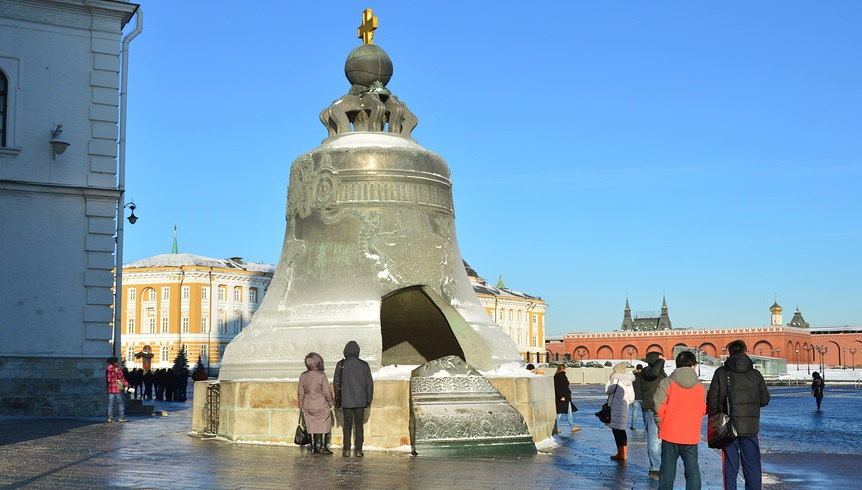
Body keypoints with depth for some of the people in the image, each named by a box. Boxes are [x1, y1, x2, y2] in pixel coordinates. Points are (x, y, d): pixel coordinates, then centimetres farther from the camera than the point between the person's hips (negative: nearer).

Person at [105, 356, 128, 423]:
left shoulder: (108, 370, 5)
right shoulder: (118, 369, -11)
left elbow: (107, 380, 11)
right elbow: (122, 378, -12)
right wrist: (127, 384, -5)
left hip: (110, 389, 4)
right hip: (118, 389, -4)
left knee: (110, 404, 7)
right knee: (121, 403, 5)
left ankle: (110, 417, 1)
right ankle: (122, 417, 4)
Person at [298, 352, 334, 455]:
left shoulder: (303, 376, 1)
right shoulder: (321, 375, -12)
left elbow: (300, 393, 7)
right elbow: (327, 392, -10)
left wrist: (301, 406, 17)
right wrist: (330, 403, 4)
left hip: (308, 405, 4)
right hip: (321, 405, -4)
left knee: (313, 425, 10)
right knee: (321, 425, 5)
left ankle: (314, 447, 12)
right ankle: (319, 446, 3)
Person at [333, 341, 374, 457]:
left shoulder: (341, 365, -5)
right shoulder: (364, 365, -3)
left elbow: (336, 382, 1)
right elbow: (369, 383, 1)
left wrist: (337, 398, 12)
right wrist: (369, 399, 10)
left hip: (346, 400, 0)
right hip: (360, 400, 0)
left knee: (347, 425, 8)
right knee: (359, 425, 7)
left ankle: (346, 450, 5)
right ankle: (358, 450, 5)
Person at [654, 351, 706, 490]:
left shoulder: (666, 383, -7)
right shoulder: (700, 387, 2)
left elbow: (659, 407, -10)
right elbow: (704, 410, 5)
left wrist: (660, 425, 4)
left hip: (670, 435, -1)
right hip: (692, 436, 1)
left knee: (667, 471, 6)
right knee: (692, 471, 9)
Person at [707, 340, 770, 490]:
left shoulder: (721, 372, -3)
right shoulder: (756, 374, 1)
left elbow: (712, 399, -3)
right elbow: (765, 400, 7)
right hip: (751, 427, 1)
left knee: (730, 467, 5)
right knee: (752, 466, 7)